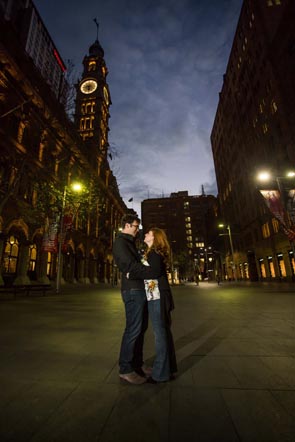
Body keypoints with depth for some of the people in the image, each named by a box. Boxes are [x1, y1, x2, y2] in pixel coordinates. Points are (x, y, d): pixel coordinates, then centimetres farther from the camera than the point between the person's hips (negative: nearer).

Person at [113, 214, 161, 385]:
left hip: (140, 289, 10)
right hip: (133, 290, -10)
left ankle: (137, 363, 29)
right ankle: (125, 369, 14)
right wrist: (156, 273, -20)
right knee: (133, 329, -1)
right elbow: (131, 266, -22)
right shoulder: (120, 242, -11)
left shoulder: (130, 243, 21)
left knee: (141, 328, 16)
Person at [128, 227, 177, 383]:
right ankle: (168, 369, 30)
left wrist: (131, 274, -21)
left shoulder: (154, 253, -12)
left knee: (160, 333, 1)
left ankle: (161, 373, 14)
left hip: (156, 297, -9)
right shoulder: (156, 253, 15)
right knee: (164, 332, 16)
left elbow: (155, 271, -27)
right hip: (159, 297, 9)